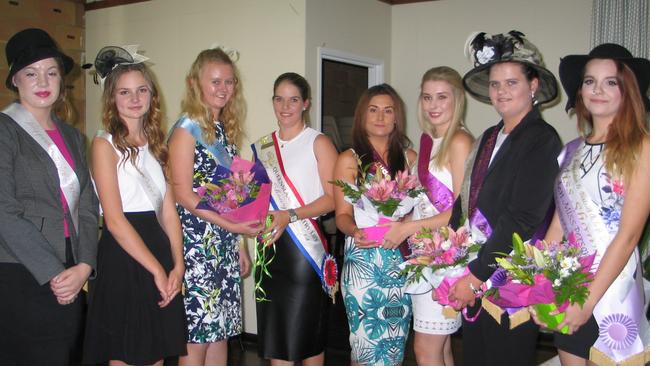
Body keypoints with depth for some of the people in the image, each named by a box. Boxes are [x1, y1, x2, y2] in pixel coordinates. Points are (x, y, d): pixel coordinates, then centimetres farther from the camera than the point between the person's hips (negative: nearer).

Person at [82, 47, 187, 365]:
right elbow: (115, 220, -13)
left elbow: (169, 211, 9)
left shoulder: (156, 143, 13)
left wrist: (177, 265, -4)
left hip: (158, 247, 6)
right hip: (122, 256, -6)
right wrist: (157, 270, -14)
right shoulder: (105, 144, -6)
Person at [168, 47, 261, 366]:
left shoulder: (226, 129, 14)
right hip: (197, 242, -7)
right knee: (196, 338, -1)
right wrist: (232, 225, -18)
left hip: (225, 244, 7)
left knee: (221, 333, 11)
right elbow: (184, 196, -13)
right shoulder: (187, 129, -8)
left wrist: (240, 245, 15)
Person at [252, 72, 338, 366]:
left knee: (307, 330, 1)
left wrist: (290, 215, -20)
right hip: (270, 246, 5)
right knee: (274, 331, 9)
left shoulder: (318, 143, -2)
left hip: (305, 247, -5)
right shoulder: (262, 146, 14)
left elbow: (333, 198, -9)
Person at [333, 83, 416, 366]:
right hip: (363, 260, -3)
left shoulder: (409, 158, 10)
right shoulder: (349, 160, 2)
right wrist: (355, 232, -23)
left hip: (401, 260, 3)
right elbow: (342, 215, -2)